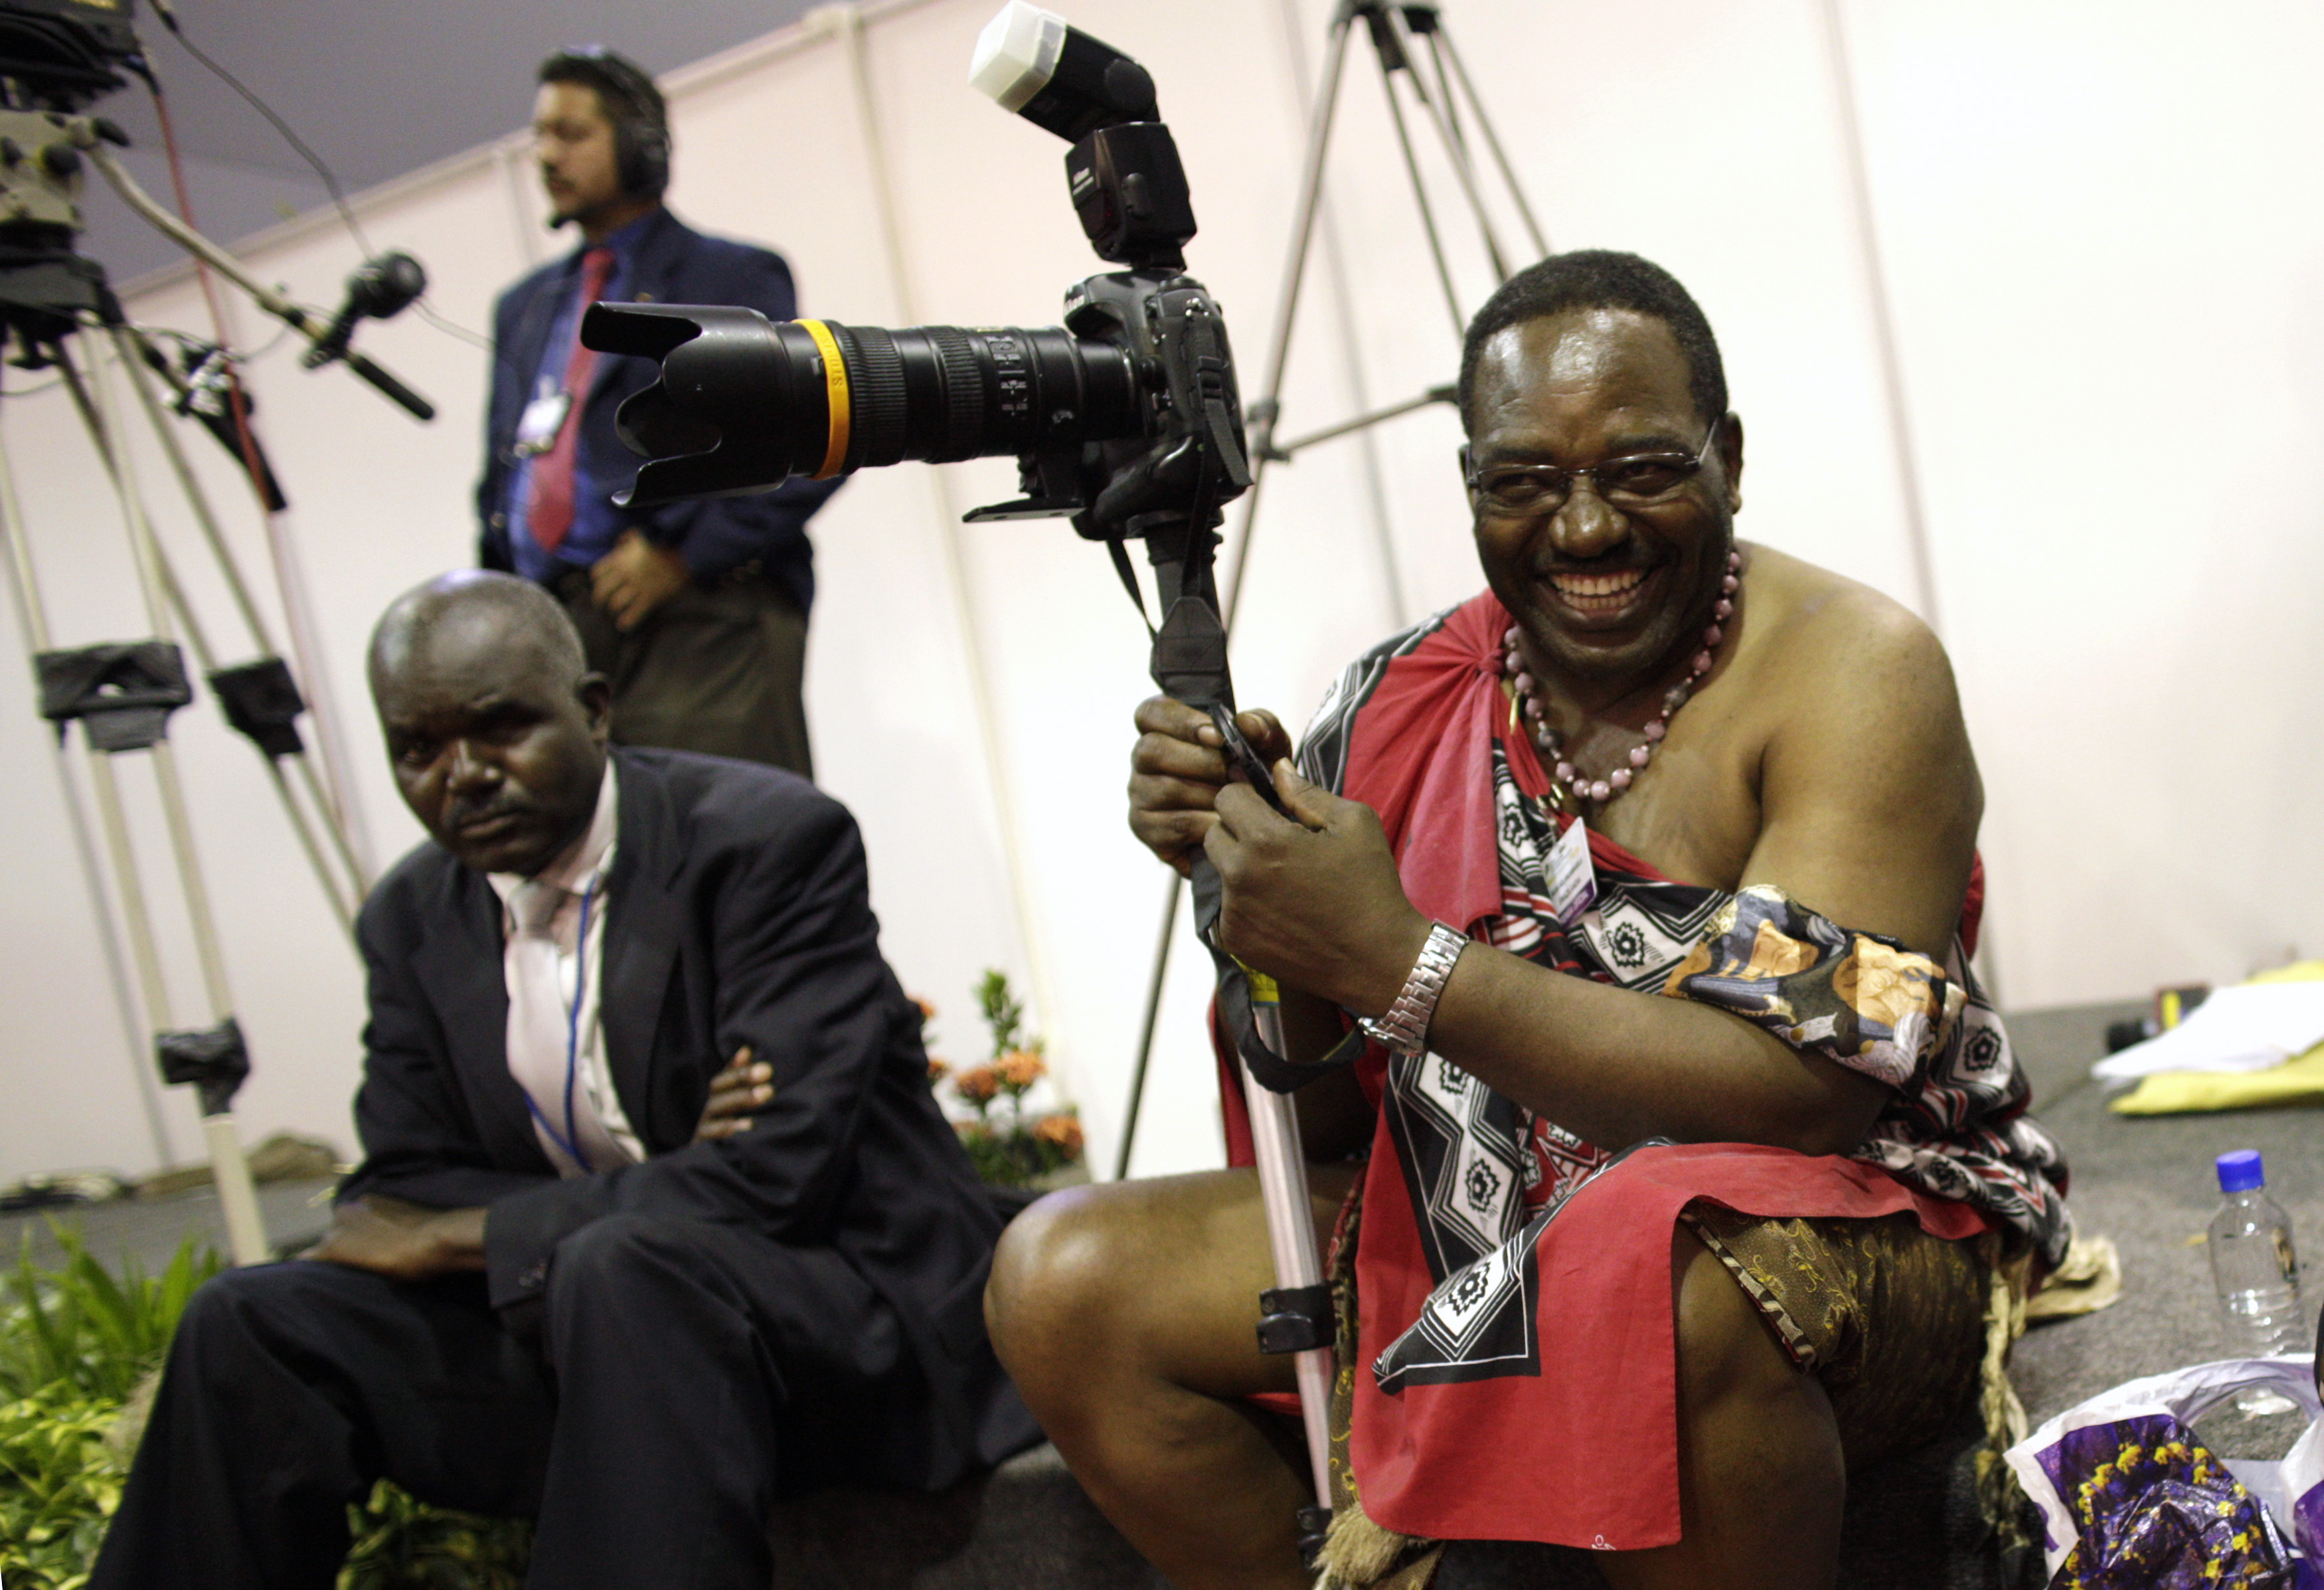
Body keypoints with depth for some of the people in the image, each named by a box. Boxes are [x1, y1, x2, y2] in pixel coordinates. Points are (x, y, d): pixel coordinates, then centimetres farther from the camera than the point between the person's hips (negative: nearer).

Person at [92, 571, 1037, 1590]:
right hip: (564, 1326, 6)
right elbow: (402, 1191, 5)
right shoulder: (413, 919, 6)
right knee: (255, 1323, -11)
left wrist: (455, 1236, -13)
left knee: (622, 1265, -36)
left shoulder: (770, 839, -14)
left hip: (851, 1308, -6)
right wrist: (666, 1178, -16)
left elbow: (772, 1175, -22)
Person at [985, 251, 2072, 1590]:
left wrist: (1403, 965, -29)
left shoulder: (1851, 670, -14)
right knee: (1059, 1282, -7)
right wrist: (1245, 866, -15)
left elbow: (1807, 1087, -26)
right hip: (1476, 1229, 5)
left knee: (1667, 1273, -40)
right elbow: (1322, 1106, 4)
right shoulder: (1410, 700, 0)